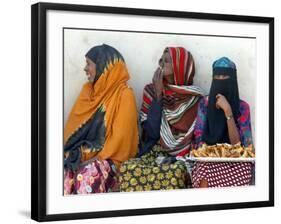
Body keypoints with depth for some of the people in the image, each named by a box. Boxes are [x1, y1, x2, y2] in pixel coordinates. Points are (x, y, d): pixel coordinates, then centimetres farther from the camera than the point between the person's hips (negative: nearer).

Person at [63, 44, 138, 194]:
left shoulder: (124, 95, -8)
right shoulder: (88, 89, 13)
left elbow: (120, 136, -12)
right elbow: (74, 123, 14)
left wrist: (97, 158, -16)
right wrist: (70, 150, 0)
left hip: (107, 156, -5)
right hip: (81, 151, 5)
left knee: (89, 173, -35)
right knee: (64, 170, -26)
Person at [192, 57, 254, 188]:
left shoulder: (242, 107, -2)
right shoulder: (204, 103, 3)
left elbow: (236, 144, -13)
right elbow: (198, 138, 2)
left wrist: (228, 111, -20)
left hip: (236, 161, 0)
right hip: (208, 159, 0)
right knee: (206, 176, -34)